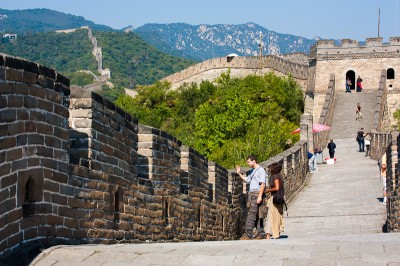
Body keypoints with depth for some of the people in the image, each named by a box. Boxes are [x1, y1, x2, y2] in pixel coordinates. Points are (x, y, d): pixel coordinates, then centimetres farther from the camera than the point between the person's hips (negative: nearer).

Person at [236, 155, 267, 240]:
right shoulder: (252, 171, 21)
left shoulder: (261, 170, -7)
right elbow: (247, 179, 35)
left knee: (252, 213, -16)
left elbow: (263, 184, -14)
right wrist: (239, 173, 26)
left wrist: (260, 196, -22)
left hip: (256, 193, -9)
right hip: (251, 194, 9)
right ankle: (260, 233, 11)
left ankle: (248, 235, -22)